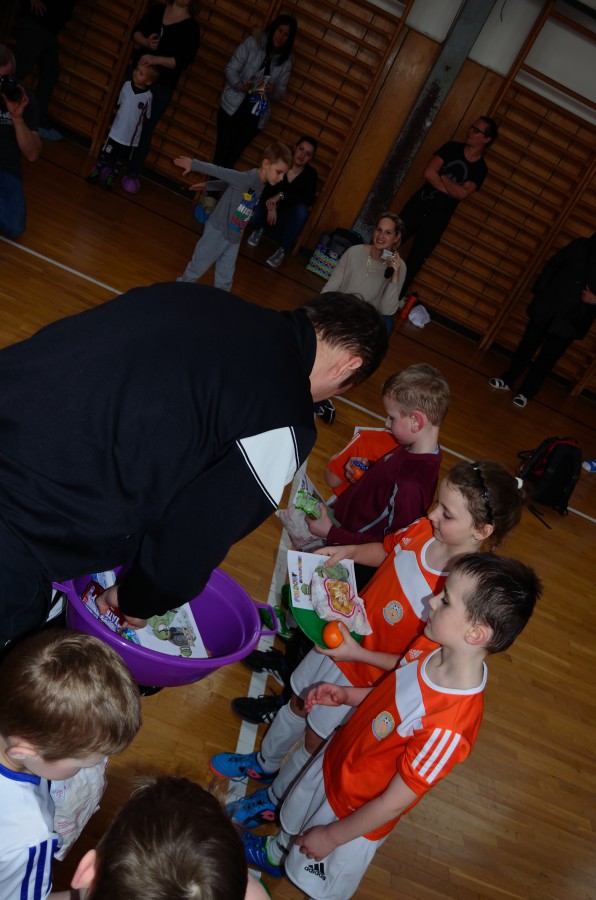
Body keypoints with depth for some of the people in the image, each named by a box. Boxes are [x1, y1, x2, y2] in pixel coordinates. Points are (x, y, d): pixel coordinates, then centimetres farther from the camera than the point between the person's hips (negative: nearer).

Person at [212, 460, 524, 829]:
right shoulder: (423, 530, -18)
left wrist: (358, 654, -28)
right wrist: (348, 551, -11)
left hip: (367, 674, -6)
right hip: (342, 638, 6)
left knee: (315, 739, 21)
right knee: (297, 705, 29)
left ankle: (275, 799, 52)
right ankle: (265, 763, 60)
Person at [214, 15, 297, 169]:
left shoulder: (286, 61, 2)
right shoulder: (253, 43, -5)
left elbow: (281, 92, 5)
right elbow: (231, 69, -7)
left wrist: (274, 90, -19)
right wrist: (240, 86, -27)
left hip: (256, 115, 2)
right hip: (233, 107, -2)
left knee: (233, 156, 5)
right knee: (222, 152, -6)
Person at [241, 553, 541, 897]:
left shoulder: (450, 726, -41)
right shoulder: (432, 646, -20)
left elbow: (395, 801, -28)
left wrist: (332, 836, -15)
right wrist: (347, 695, -10)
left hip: (358, 812, -6)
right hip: (334, 760, 6)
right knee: (297, 816, 35)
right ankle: (278, 852, 66)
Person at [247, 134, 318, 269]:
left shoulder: (310, 174, -7)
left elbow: (309, 199, -23)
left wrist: (281, 195, -33)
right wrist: (271, 205, -36)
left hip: (284, 220, 0)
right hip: (267, 213, 0)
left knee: (301, 209, -33)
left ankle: (283, 250, -20)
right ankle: (259, 228, 7)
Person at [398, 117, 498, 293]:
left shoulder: (480, 169, -2)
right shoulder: (452, 147, 1)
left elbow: (462, 194, -18)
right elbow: (429, 173, -11)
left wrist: (441, 176, -11)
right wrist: (451, 189, -15)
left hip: (438, 219, -1)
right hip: (418, 204, 1)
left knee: (414, 263, 3)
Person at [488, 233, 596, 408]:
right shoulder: (582, 246, 2)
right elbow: (552, 265, 6)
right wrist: (539, 292, -1)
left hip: (570, 321, -2)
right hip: (546, 308, 2)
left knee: (546, 359, 4)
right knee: (526, 347, 14)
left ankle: (525, 393, 17)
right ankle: (508, 380, 29)